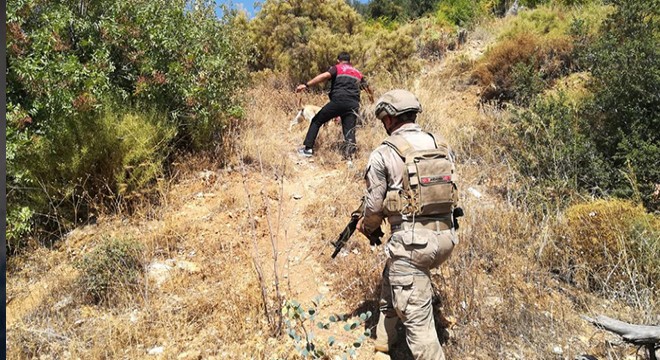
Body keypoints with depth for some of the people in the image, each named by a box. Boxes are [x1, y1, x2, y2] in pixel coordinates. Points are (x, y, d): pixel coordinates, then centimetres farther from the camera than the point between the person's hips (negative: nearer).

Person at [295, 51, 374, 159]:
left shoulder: (336, 68, 12)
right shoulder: (358, 73, 27)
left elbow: (325, 76, -9)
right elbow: (368, 88, 38)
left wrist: (306, 85, -13)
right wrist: (371, 96, 61)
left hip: (338, 101, -3)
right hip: (353, 105, 3)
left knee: (316, 121, 12)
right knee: (349, 130, 4)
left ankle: (308, 148, 9)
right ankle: (350, 155, -18)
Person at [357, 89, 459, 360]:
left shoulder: (383, 154, -7)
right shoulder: (441, 145, 9)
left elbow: (375, 205, -4)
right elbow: (452, 192, 15)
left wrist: (366, 226, 17)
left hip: (412, 241, -7)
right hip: (445, 236, 8)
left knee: (416, 318, 1)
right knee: (391, 278, 29)